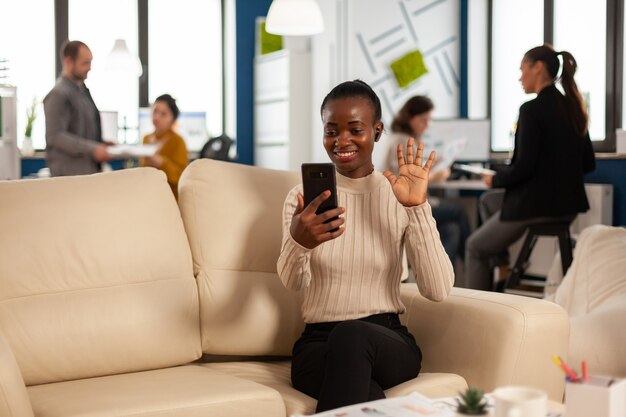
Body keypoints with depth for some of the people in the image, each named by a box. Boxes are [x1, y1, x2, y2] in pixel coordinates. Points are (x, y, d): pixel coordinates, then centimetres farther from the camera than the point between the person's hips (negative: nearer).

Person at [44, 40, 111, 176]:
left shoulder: (83, 90, 16)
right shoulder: (59, 95, -12)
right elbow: (55, 136, -18)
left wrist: (102, 144, 9)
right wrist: (92, 149, -21)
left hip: (89, 169, 9)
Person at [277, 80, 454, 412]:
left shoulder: (401, 197, 4)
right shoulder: (304, 198, 6)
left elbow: (437, 290, -9)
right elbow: (293, 282, -14)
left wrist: (418, 208, -17)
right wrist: (298, 242, -37)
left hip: (388, 341, 1)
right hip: (318, 341, -1)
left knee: (351, 335, -36)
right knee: (369, 401, -35)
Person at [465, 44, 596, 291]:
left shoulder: (532, 110, -17)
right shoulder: (574, 108, 6)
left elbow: (524, 167, -20)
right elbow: (588, 164, 12)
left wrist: (495, 179, -3)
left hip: (536, 204, -8)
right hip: (569, 203, 8)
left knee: (475, 248, 14)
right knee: (489, 201, 30)